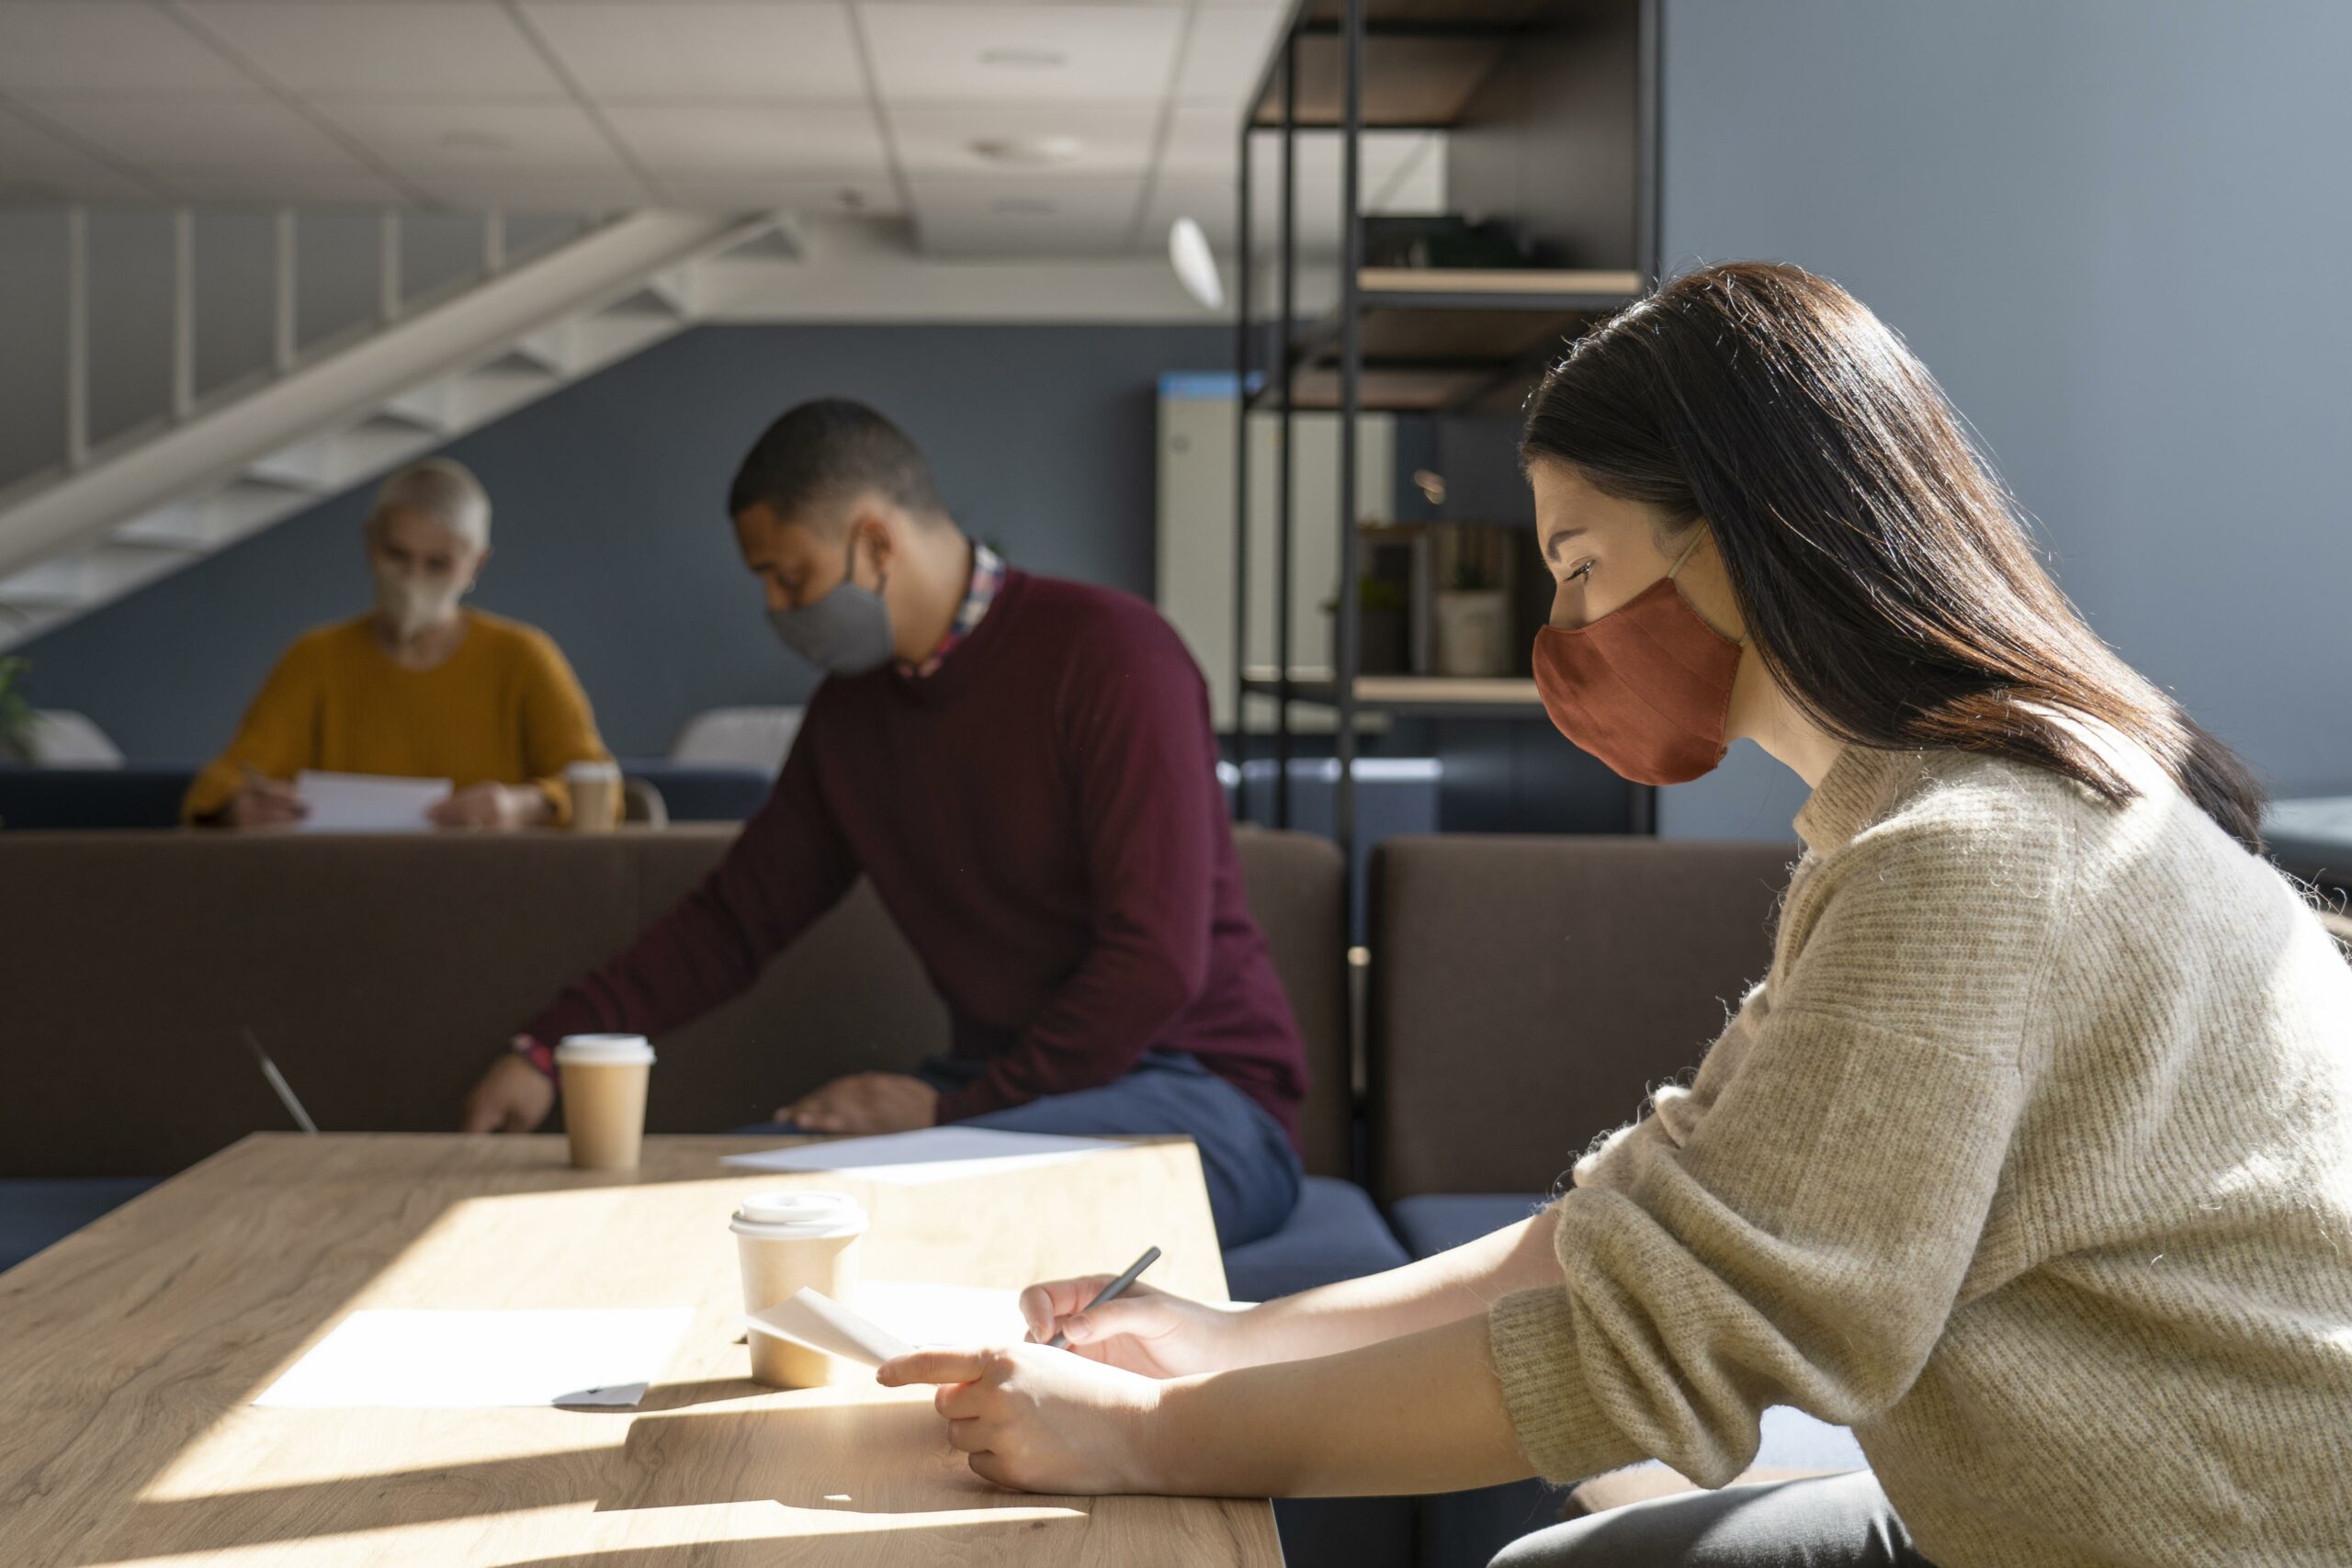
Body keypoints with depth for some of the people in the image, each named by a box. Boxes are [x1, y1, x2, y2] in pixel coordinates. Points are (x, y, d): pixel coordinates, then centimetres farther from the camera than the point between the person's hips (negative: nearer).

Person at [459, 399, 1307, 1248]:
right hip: (1003, 1093, 7)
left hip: (1195, 1095, -7)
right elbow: (735, 916, 16)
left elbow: (1158, 962, -20)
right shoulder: (852, 706, 10)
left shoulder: (1110, 653, -15)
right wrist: (548, 1050, 5)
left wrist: (953, 1108, -19)